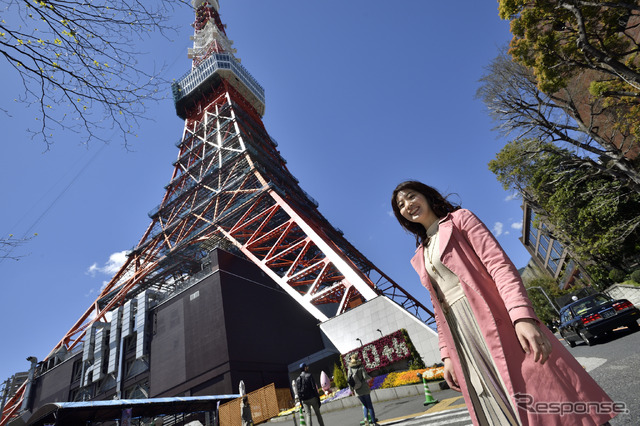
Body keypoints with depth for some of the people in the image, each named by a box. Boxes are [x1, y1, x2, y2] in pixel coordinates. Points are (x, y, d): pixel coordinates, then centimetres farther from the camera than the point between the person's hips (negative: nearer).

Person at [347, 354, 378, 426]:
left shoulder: (350, 370, -1)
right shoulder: (361, 368, -9)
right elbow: (365, 377, -18)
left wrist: (351, 390, 10)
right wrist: (370, 377, 4)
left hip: (357, 392, 3)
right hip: (365, 389, -3)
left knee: (365, 405, 19)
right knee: (369, 405, 8)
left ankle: (366, 418, -1)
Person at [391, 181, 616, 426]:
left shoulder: (459, 219, 4)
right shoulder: (420, 258, 19)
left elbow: (498, 264, -8)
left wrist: (522, 316, -22)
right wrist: (447, 355, 10)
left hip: (495, 321, -4)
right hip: (461, 338, 5)